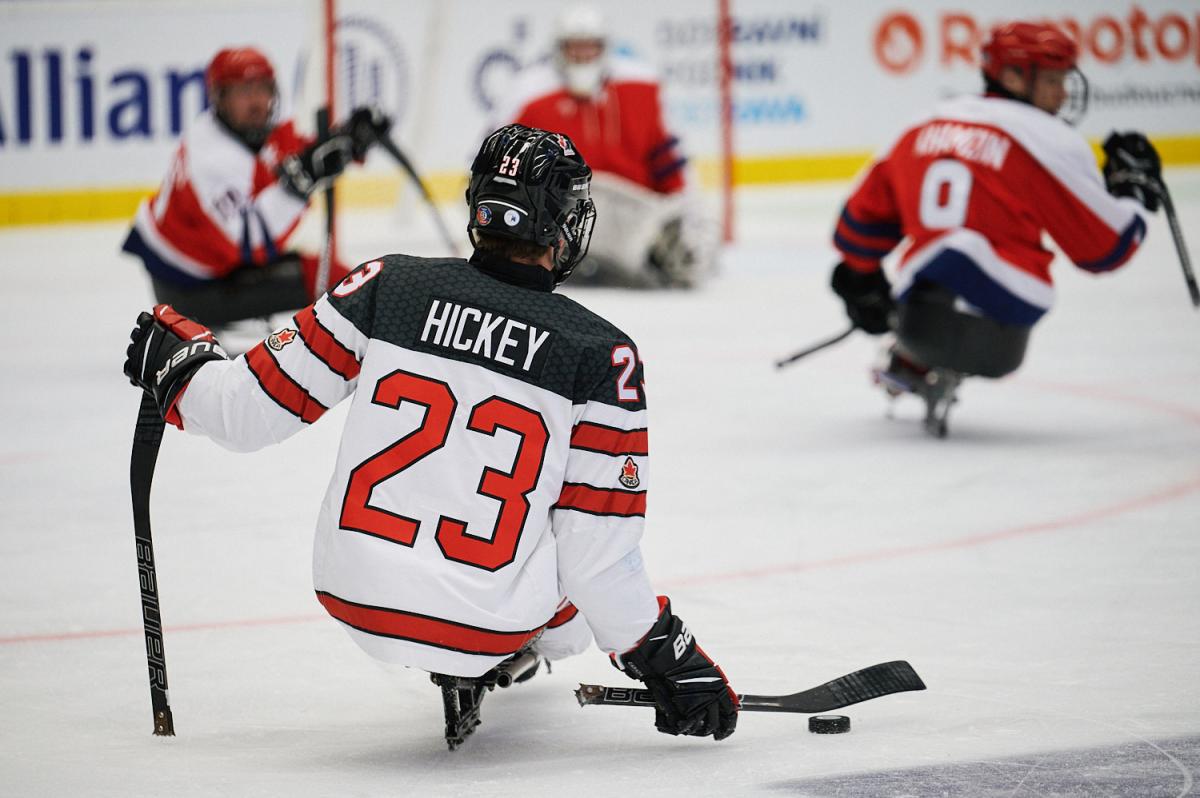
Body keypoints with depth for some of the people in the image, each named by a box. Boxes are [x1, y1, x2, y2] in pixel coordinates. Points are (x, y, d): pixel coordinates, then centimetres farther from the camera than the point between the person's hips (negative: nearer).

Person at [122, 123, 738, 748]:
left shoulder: (387, 287, -4)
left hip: (352, 601, 2)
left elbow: (250, 410, 1)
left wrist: (182, 362, 22)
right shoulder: (601, 354, -10)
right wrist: (662, 657, 2)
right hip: (491, 621, -2)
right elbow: (598, 544, -10)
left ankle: (461, 672, 35)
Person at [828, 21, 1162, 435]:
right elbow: (1104, 247, 0)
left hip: (913, 315, 7)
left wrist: (861, 281, 38)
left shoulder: (923, 129, 15)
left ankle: (910, 366, 24)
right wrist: (1131, 184, 18)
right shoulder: (1051, 140, -2)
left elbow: (867, 211, 23)